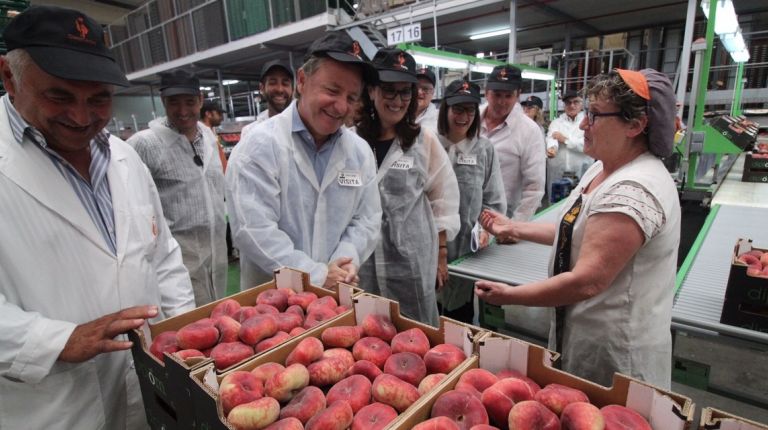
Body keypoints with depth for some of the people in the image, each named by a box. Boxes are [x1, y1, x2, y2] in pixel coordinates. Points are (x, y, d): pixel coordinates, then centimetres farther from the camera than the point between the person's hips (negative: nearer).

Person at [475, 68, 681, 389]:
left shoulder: (632, 190, -29)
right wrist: (515, 229, 9)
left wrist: (509, 295, -23)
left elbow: (587, 282, -32)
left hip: (613, 352, -9)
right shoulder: (601, 169, 3)